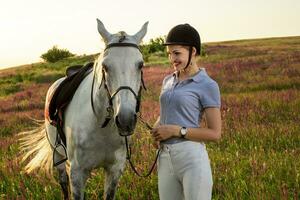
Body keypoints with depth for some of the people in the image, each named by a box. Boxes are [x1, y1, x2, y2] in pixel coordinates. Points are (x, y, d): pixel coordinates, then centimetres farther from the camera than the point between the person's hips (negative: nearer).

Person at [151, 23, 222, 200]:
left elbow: (215, 133, -7)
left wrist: (177, 131, -13)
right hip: (165, 158, 6)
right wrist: (157, 127, 5)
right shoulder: (168, 81, 14)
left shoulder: (208, 86, -4)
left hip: (192, 158, -6)